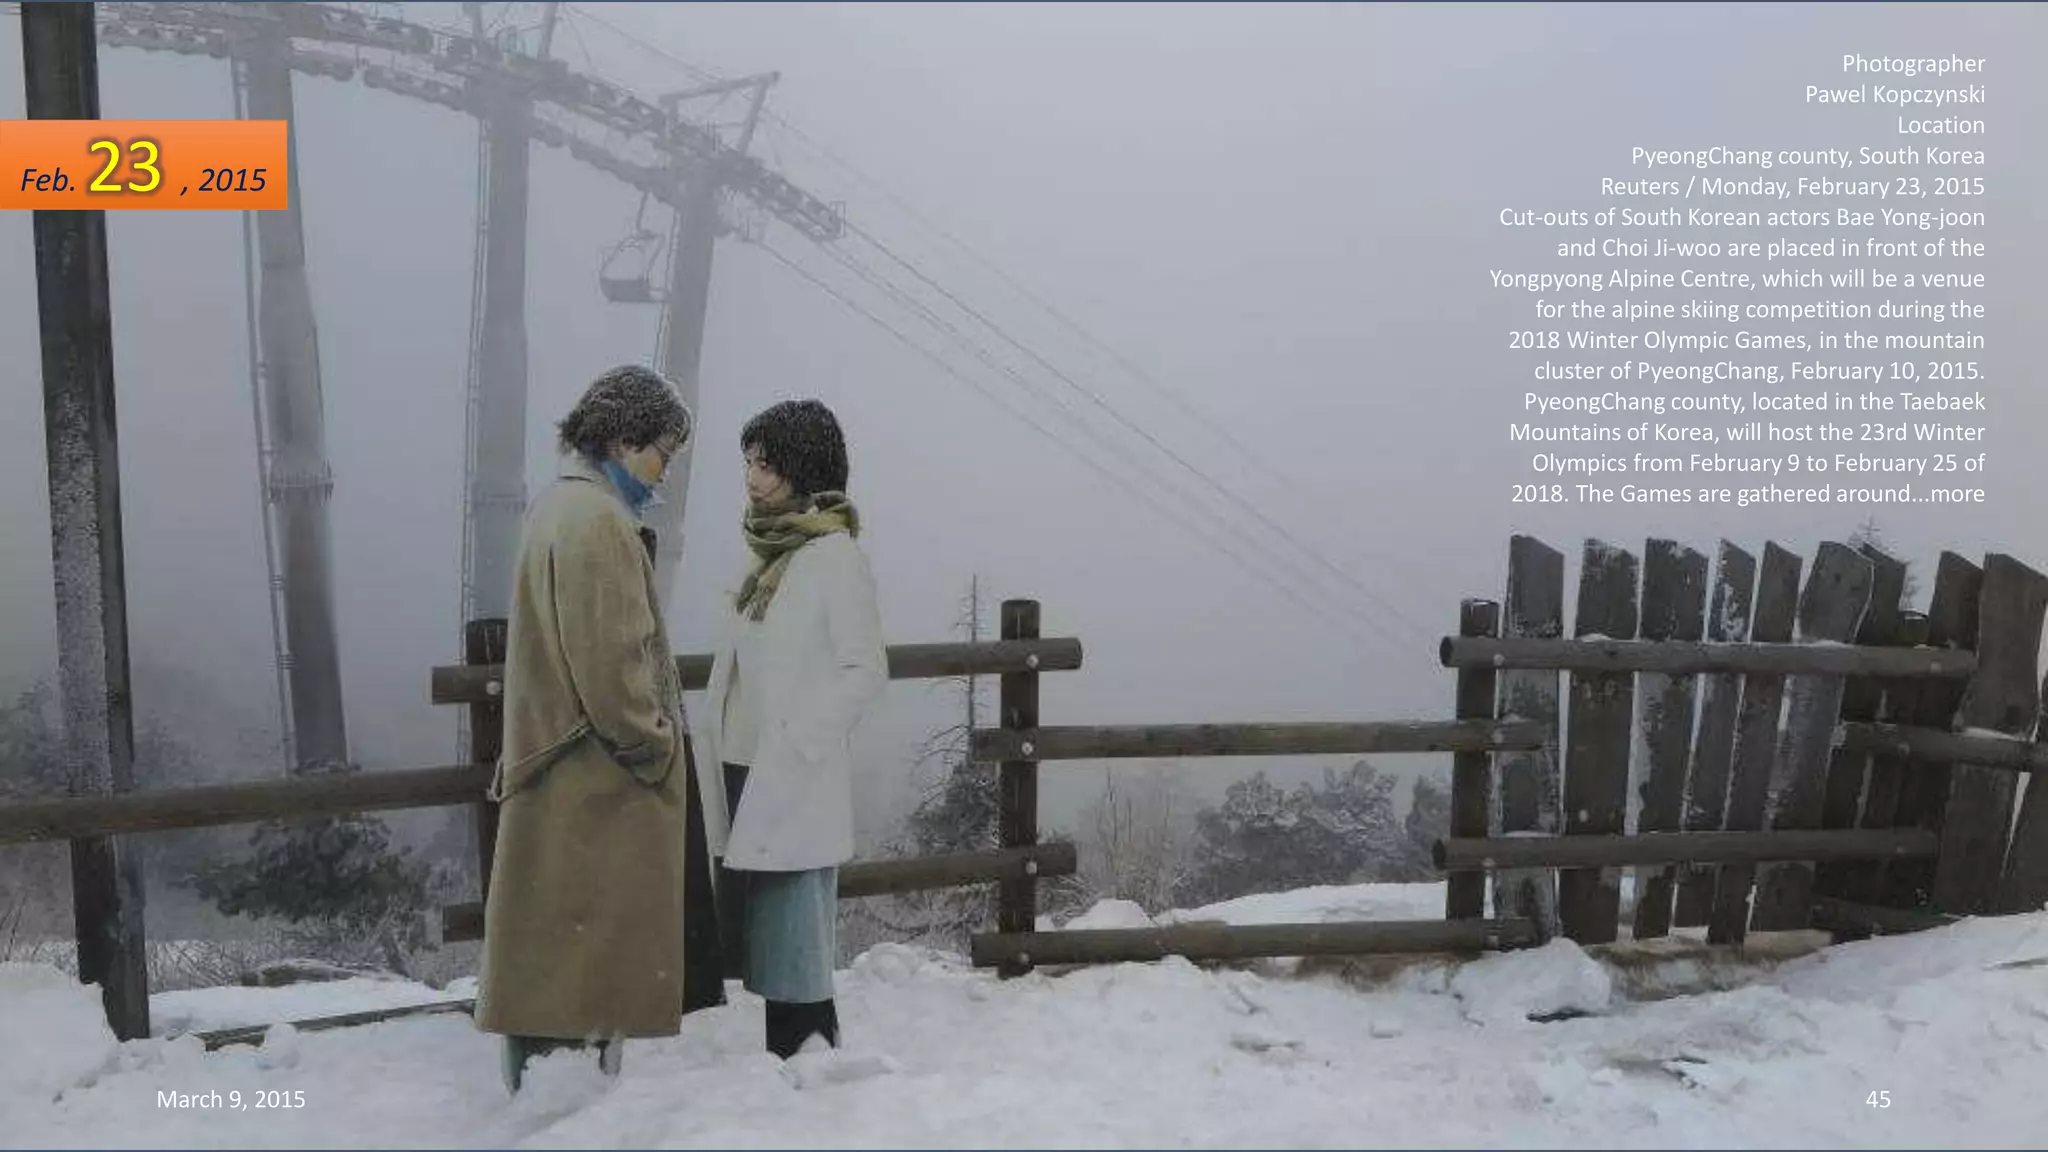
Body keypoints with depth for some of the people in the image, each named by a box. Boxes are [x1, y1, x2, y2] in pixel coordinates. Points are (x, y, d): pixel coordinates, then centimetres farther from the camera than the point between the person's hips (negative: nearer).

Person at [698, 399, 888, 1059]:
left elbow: (865, 670, -12)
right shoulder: (772, 551, 14)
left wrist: (795, 744, -15)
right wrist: (722, 752, 12)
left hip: (794, 785, -8)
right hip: (747, 776, 8)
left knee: (795, 947, -4)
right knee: (763, 940, 12)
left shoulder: (834, 554, -9)